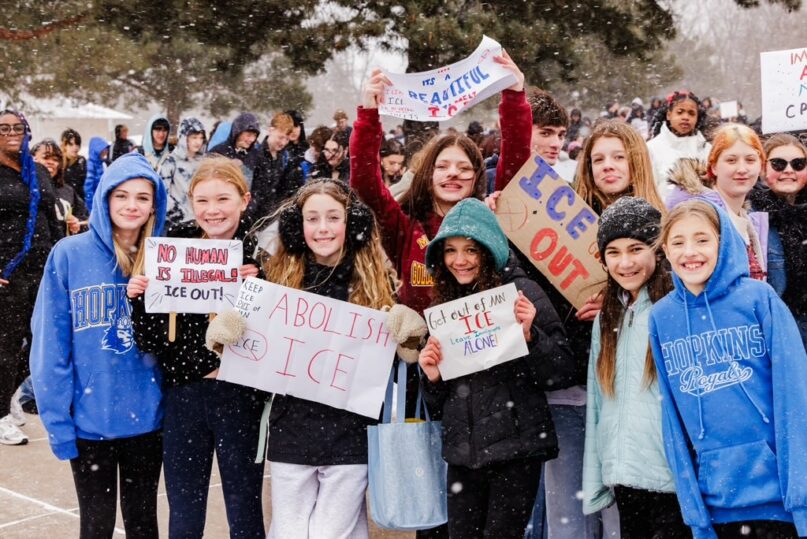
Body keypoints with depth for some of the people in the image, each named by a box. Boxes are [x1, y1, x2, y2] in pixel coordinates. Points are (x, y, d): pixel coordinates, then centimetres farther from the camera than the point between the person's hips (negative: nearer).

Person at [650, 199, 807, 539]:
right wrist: (693, 508, 1)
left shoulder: (759, 298, -5)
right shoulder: (661, 317, 3)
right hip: (714, 495, 2)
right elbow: (672, 413, 5)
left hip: (778, 488, -2)